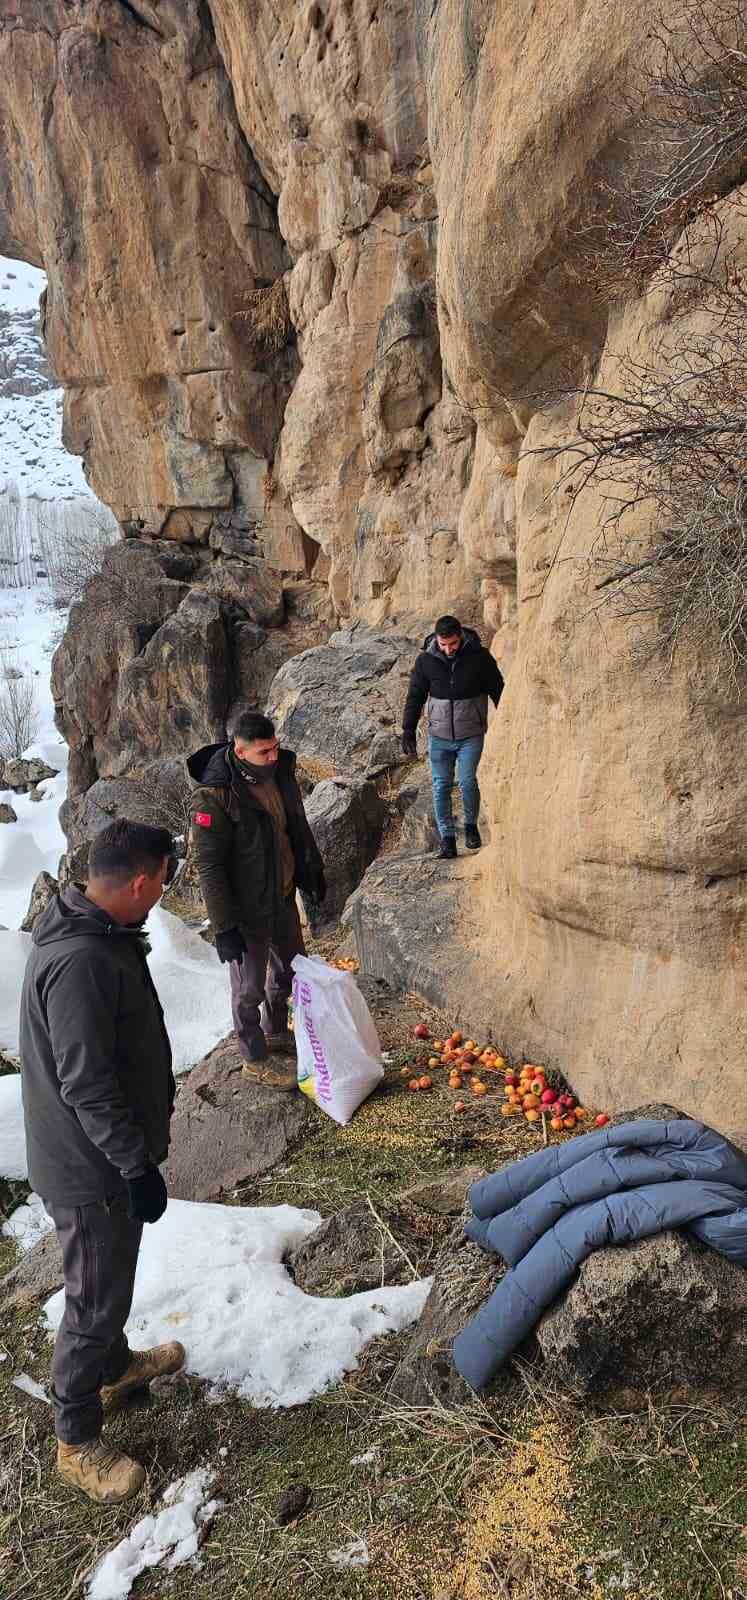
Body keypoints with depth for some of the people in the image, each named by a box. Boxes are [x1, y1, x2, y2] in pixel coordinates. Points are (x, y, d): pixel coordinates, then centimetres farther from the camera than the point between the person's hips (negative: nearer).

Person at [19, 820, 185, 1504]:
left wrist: (149, 1125, 24)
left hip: (103, 1153, 9)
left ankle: (115, 1365, 51)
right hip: (90, 1166, -9)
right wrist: (139, 1166, -22)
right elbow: (86, 1084, -30)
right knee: (96, 1298, 9)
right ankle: (77, 1441, 28)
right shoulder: (80, 962, -33)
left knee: (108, 1281, 28)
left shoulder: (100, 933, 0)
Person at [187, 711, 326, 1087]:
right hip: (247, 911, -7)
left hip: (283, 896, 7)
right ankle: (256, 1059, 34)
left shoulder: (280, 768, -7)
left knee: (290, 968, 25)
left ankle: (276, 1032, 50)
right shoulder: (213, 797, -29)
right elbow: (209, 867, -23)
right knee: (250, 986, 12)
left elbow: (297, 824, 10)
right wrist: (224, 927, -21)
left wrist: (312, 870, 18)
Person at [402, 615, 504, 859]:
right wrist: (408, 731, 3)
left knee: (467, 781, -12)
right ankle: (447, 839, 11)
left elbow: (498, 690, 3)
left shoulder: (479, 656, -7)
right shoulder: (426, 660, -4)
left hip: (471, 735, -2)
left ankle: (471, 825, 15)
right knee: (441, 786, 1)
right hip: (439, 736, 2)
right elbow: (415, 697, 6)